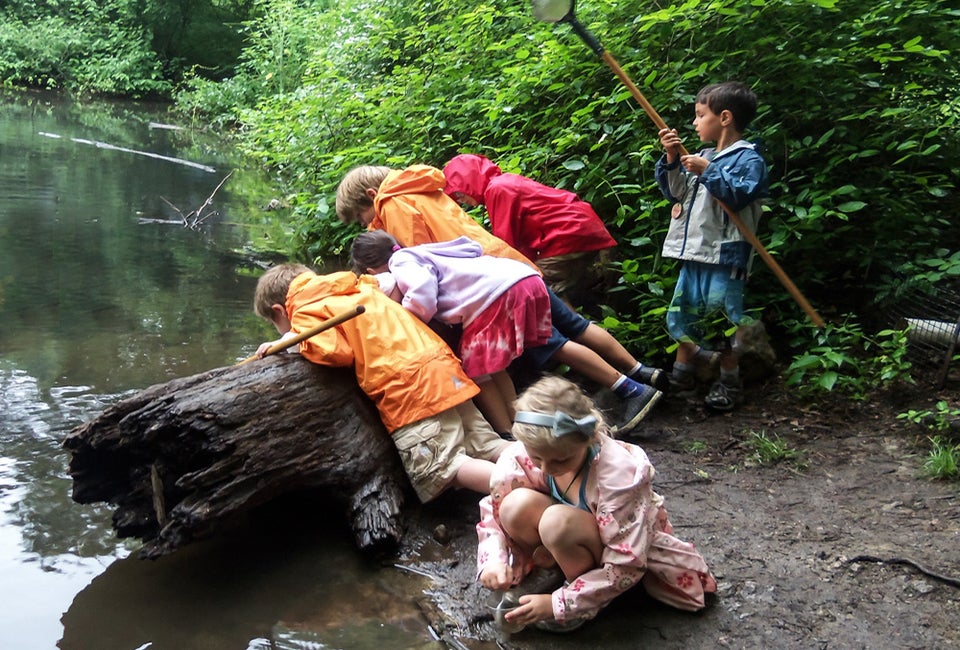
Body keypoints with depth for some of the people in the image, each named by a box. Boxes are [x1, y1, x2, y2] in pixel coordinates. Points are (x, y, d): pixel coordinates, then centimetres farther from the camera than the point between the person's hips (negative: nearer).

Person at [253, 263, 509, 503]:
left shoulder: (305, 312, 5)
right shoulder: (358, 288, 29)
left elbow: (335, 353, -9)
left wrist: (292, 342, 7)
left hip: (408, 387, -8)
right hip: (444, 367, 8)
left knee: (442, 470, -12)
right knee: (488, 446, 8)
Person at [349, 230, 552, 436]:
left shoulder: (401, 263, 4)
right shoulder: (422, 252, 28)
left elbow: (423, 299, -15)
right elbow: (473, 247, 26)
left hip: (501, 293, -9)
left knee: (475, 374, 5)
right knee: (491, 369, 21)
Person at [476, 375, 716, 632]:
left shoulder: (619, 474, -34)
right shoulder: (522, 455, -22)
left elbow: (626, 567, -29)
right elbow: (493, 513, -5)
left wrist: (558, 604, -30)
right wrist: (493, 561, -25)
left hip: (635, 549, -4)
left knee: (557, 521, -37)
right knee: (517, 505, -30)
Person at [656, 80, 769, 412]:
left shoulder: (748, 158, -7)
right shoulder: (703, 157, 16)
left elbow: (740, 195, -21)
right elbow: (675, 193, 18)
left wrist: (707, 172, -21)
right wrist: (672, 160, 5)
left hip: (725, 254, -8)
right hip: (694, 250, 8)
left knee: (724, 316, -4)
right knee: (681, 313, 14)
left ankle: (728, 381, 11)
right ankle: (683, 371, 32)